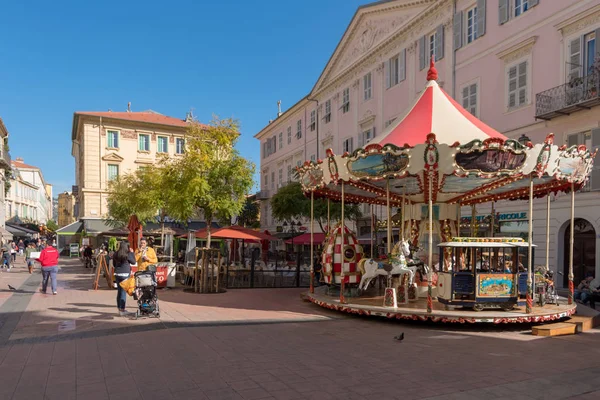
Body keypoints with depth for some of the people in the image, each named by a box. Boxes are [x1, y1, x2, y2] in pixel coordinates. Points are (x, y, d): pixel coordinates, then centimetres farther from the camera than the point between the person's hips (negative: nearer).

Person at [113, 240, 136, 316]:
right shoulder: (127, 254, -13)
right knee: (124, 292, -1)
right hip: (125, 274, -6)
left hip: (117, 274, 6)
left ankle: (119, 309, 25)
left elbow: (114, 264, 15)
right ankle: (122, 310, 0)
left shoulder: (115, 254, 4)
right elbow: (133, 261, 0)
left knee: (119, 291, 15)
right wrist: (132, 252, 5)